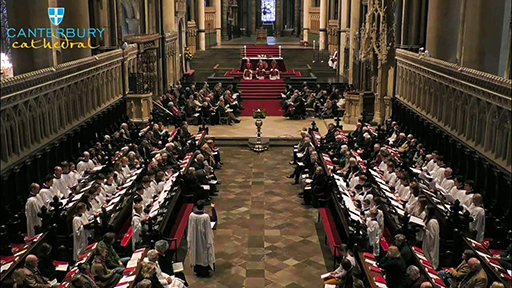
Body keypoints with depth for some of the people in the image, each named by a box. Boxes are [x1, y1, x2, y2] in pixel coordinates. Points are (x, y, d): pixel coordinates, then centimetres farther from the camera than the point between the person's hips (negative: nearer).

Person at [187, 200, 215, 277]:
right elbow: (208, 230, -16)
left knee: (196, 252, 19)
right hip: (203, 238, -3)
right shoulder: (206, 216, -25)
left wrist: (190, 239, 11)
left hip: (194, 238, 3)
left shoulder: (191, 215, -15)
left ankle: (198, 271, 33)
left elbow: (190, 228, -3)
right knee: (204, 253, 14)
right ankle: (204, 272, 27)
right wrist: (209, 240, -2)